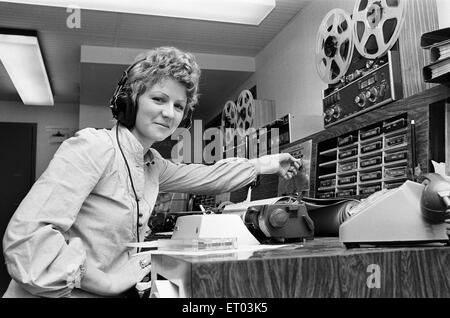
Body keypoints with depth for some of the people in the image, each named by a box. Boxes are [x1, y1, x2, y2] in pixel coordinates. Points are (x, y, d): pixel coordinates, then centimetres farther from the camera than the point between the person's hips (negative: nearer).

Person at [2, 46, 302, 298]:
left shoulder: (151, 163, 6)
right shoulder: (93, 146, -18)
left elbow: (203, 177, 21)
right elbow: (27, 235, -25)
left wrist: (261, 165, 20)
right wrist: (108, 282, -22)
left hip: (111, 291, 7)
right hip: (64, 293, -7)